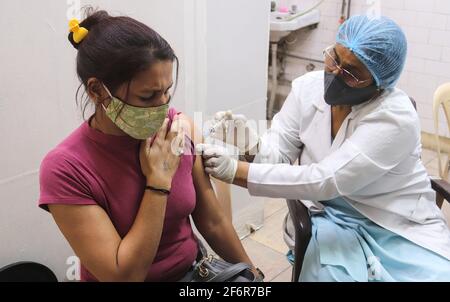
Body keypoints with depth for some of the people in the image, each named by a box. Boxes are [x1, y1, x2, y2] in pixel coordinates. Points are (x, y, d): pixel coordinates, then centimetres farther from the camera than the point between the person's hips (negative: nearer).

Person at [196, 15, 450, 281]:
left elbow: (325, 180, -33)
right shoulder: (308, 88, -8)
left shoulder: (395, 118, -24)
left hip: (398, 224, -1)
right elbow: (278, 152, -8)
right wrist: (252, 146, -32)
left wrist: (237, 171, -39)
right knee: (332, 273, -25)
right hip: (334, 217, 2)